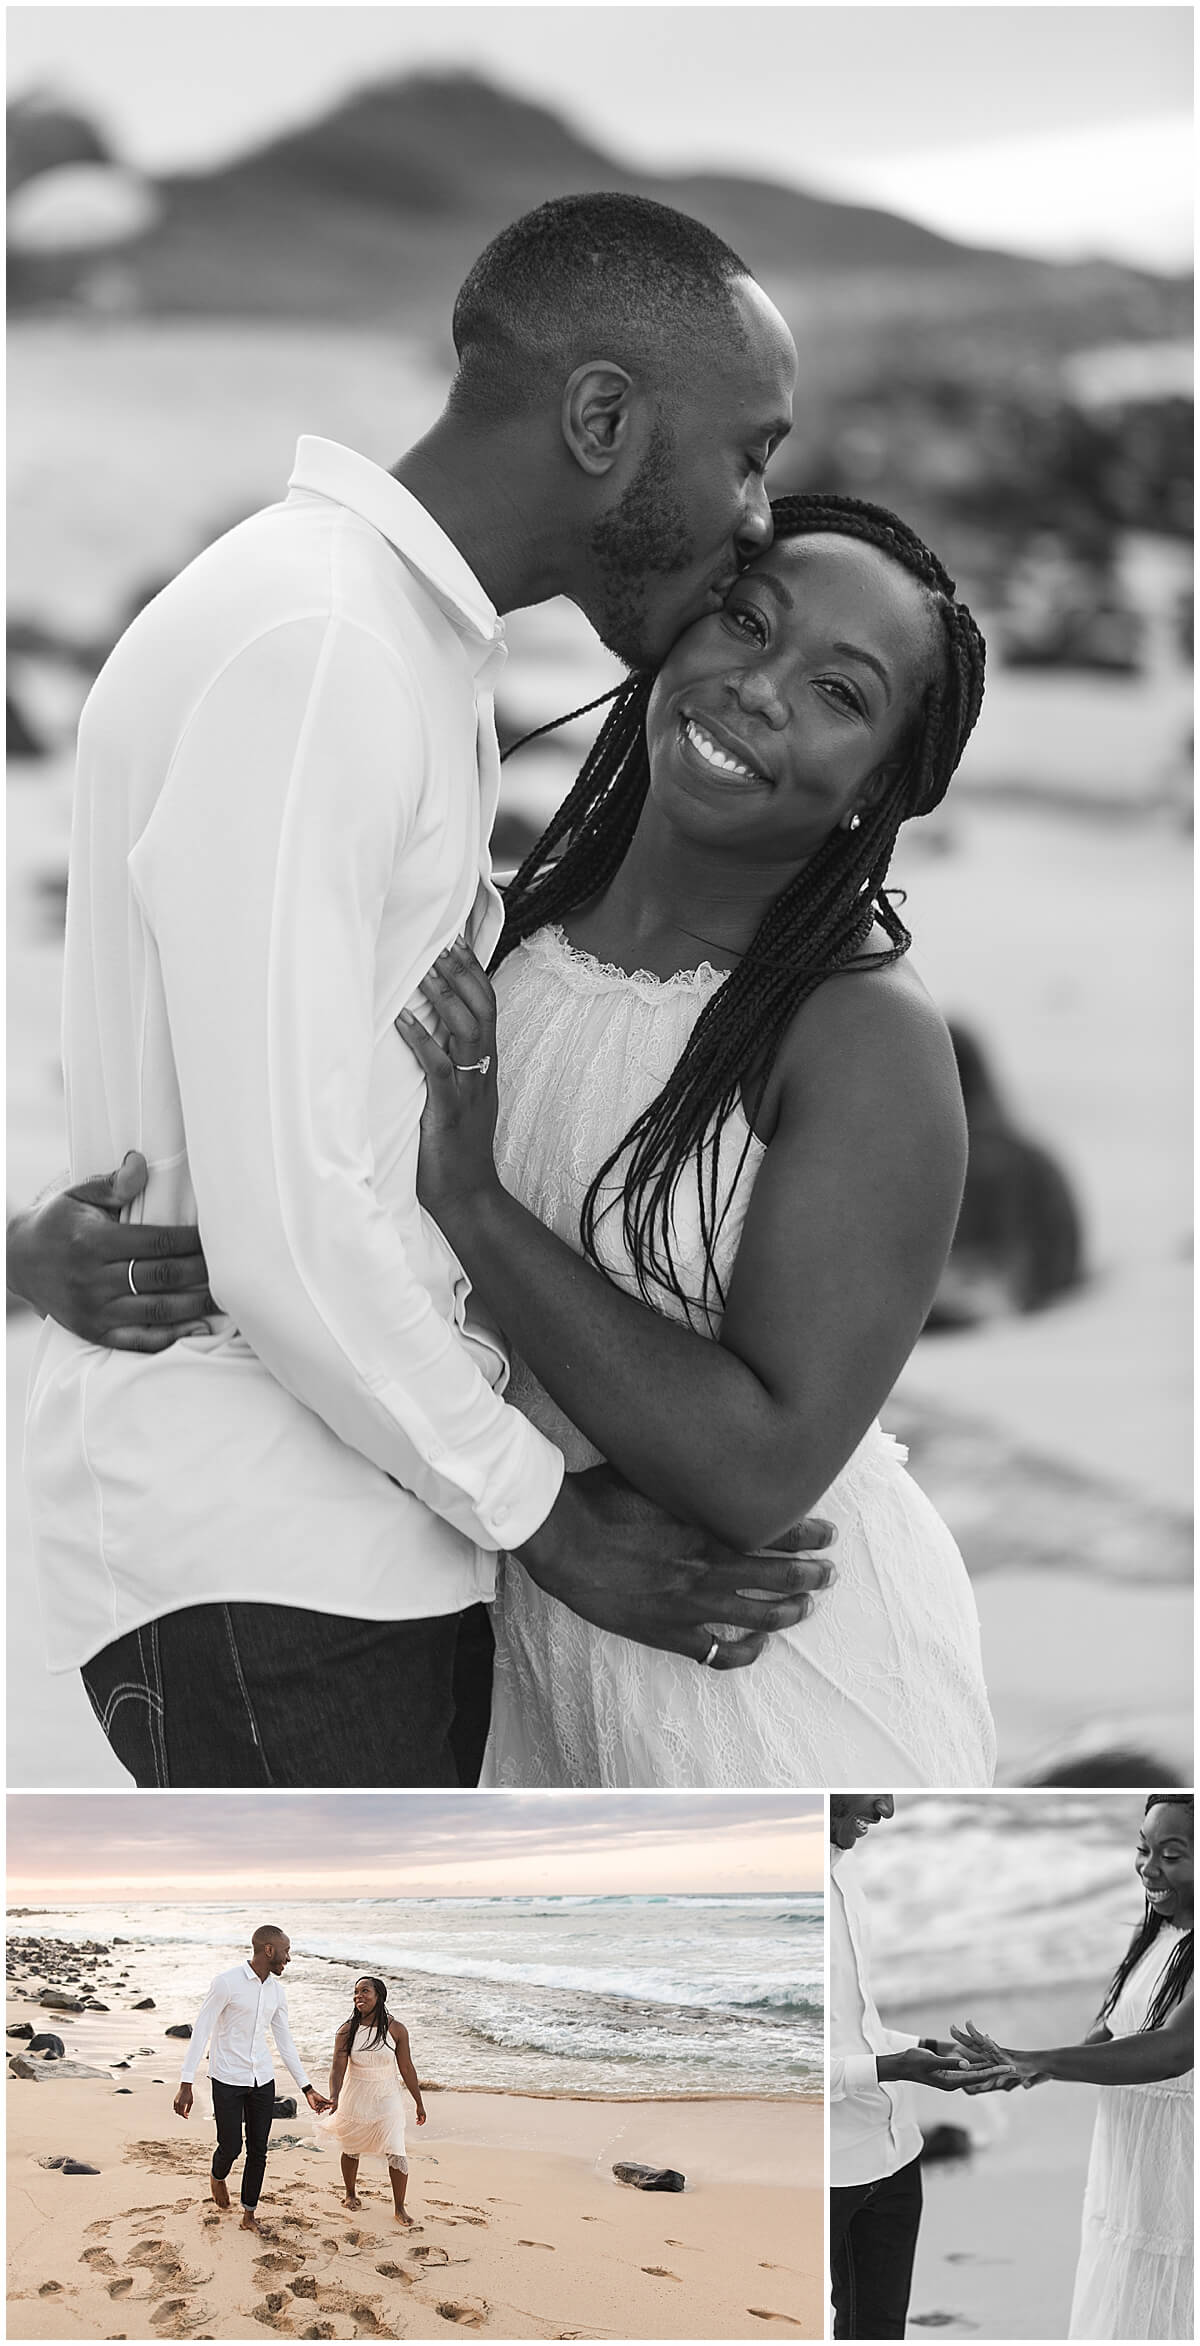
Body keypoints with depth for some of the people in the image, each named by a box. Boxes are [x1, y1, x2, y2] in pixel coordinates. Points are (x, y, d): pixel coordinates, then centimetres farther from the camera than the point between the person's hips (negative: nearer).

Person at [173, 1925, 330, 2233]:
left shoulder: (276, 1990, 6)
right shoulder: (227, 1982, -15)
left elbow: (285, 2042, 14)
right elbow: (201, 2031, -14)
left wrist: (307, 2088, 13)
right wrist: (186, 2084, -18)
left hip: (262, 2080, 5)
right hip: (228, 2080, -5)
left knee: (258, 2150, 5)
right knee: (230, 2147, 0)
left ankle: (249, 2213, 19)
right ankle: (218, 2177, 34)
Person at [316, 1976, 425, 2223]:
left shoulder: (396, 2030, -10)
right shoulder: (347, 2031, -10)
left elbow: (406, 2069, -2)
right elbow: (338, 2068, -17)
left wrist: (419, 2103, 4)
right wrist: (333, 2098, -34)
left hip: (387, 2099, -1)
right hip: (355, 2099, 1)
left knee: (397, 2154, -10)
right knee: (351, 2151, 16)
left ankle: (399, 2209, 4)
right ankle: (350, 2194, 42)